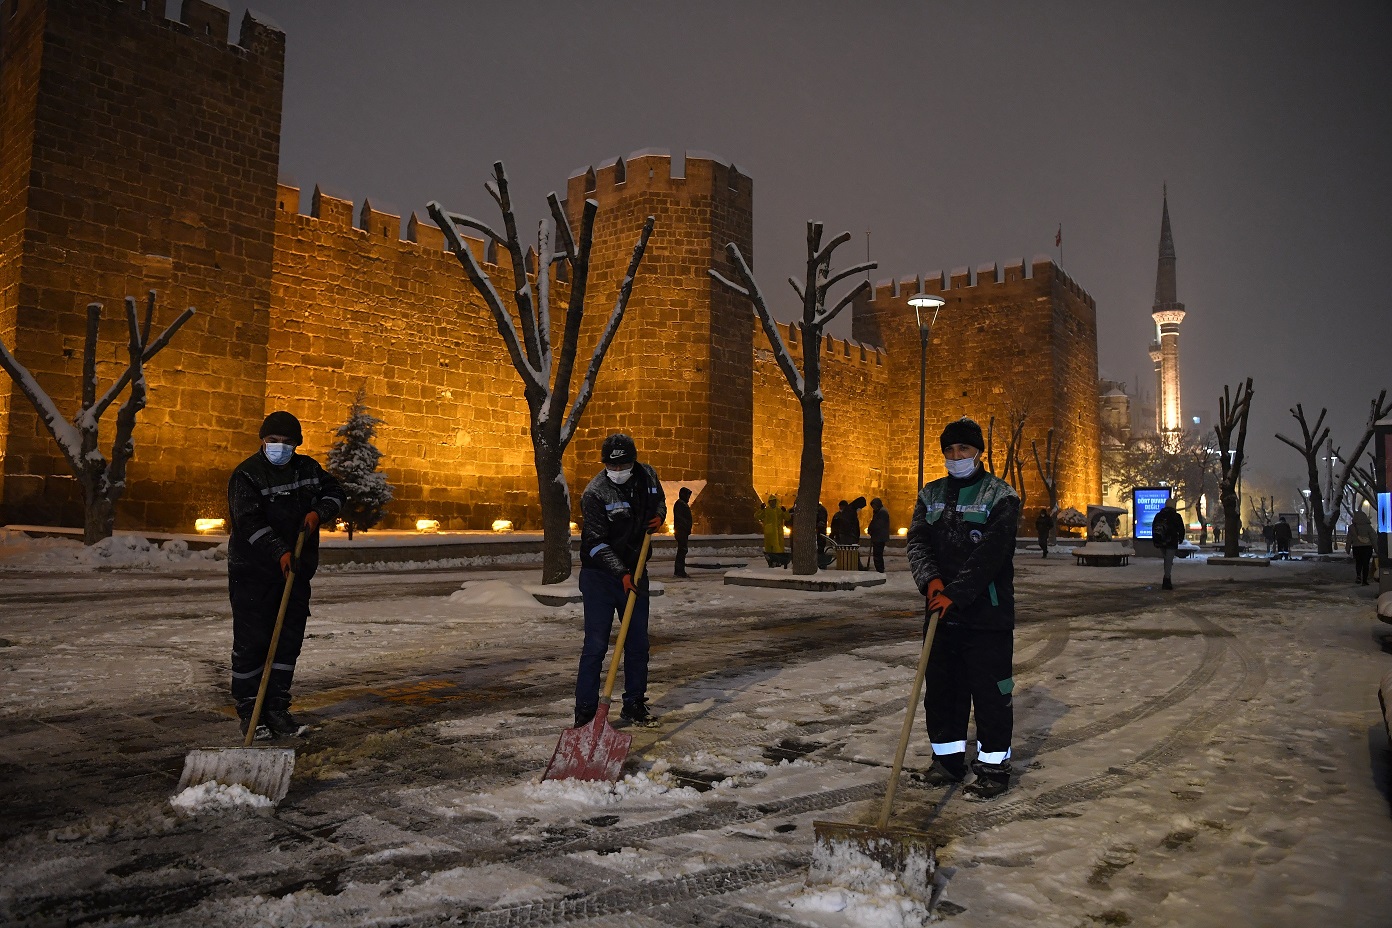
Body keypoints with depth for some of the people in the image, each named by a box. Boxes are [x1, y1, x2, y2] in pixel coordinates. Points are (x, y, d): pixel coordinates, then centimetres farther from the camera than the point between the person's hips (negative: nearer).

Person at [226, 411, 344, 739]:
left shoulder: (308, 468, 7)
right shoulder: (246, 475, -9)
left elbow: (334, 490, 18)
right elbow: (250, 522, -19)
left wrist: (319, 512, -3)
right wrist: (280, 552, -30)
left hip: (296, 570, 5)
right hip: (253, 573, -5)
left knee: (289, 639, 7)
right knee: (251, 641, -2)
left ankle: (277, 707, 18)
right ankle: (248, 711, 9)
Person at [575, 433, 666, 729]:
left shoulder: (647, 476, 0)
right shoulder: (594, 493, -17)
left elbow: (659, 500, 21)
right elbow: (597, 543, -21)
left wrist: (659, 515, -2)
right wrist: (621, 573, -30)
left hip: (635, 572, 6)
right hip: (600, 575, -5)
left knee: (638, 643, 10)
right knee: (595, 644, -6)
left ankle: (634, 706, 22)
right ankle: (585, 711, 3)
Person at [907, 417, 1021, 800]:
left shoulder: (1000, 496, -6)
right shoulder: (931, 495, 11)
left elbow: (990, 553, -17)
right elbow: (918, 541, -1)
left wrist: (956, 593, -23)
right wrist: (931, 580, -20)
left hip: (987, 613, -5)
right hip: (941, 610, 5)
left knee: (990, 690, 1)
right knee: (941, 687, 12)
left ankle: (994, 765, 13)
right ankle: (948, 756, 27)